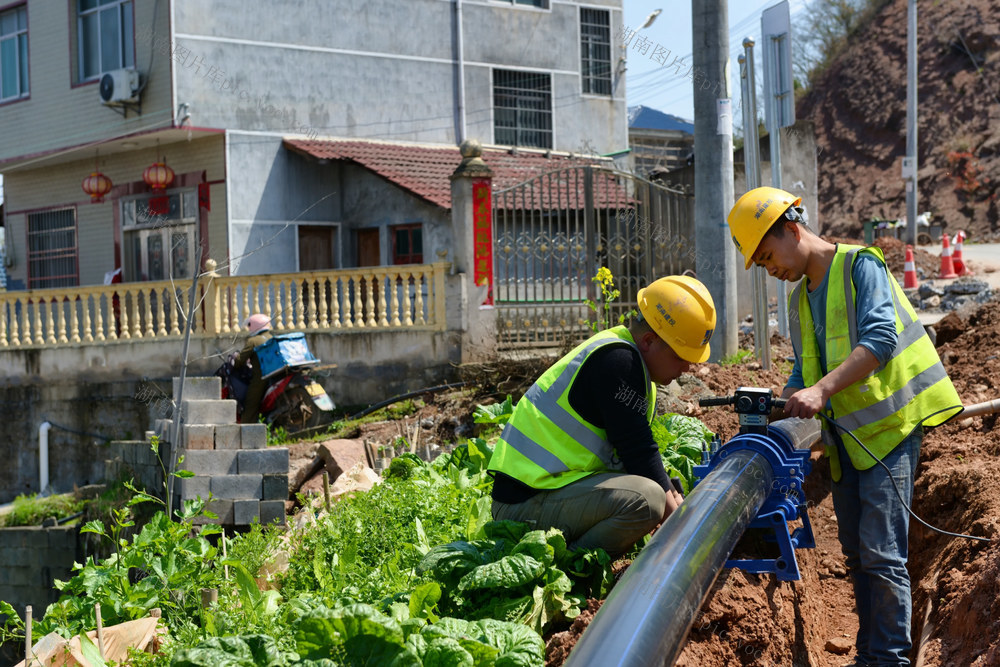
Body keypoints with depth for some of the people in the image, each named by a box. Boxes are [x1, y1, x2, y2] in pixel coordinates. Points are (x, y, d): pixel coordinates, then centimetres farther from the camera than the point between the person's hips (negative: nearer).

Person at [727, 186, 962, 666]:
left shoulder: (860, 266, -9)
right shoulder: (799, 302, 16)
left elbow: (880, 338, -23)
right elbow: (803, 373, 19)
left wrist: (822, 390, -33)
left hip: (889, 426, -8)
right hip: (847, 437, 8)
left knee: (881, 552, -12)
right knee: (856, 553, 11)